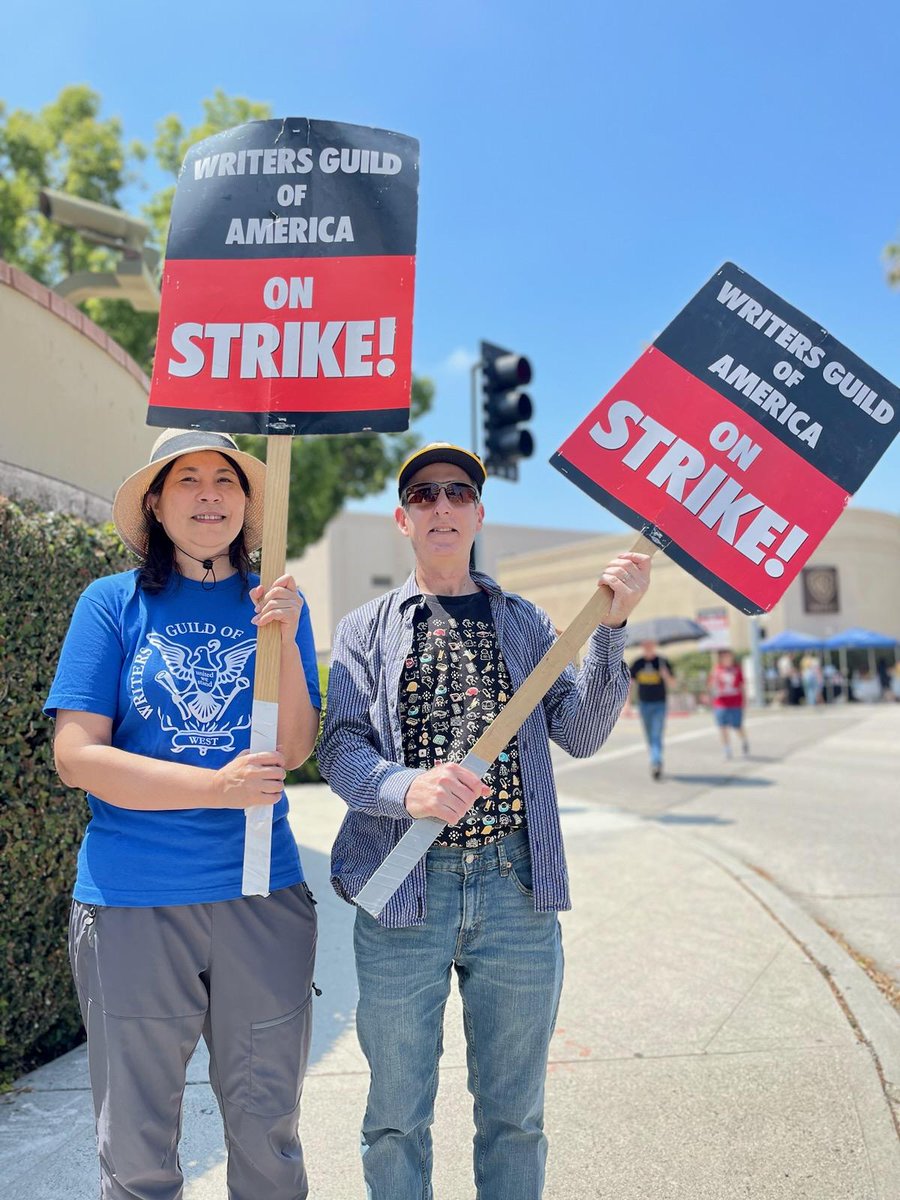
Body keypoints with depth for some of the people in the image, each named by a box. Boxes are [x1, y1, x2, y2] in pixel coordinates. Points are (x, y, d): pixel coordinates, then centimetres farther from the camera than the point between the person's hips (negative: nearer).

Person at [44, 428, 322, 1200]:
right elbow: (77, 755, -9)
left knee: (267, 1132, 15)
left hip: (262, 895, 2)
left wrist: (283, 638, -17)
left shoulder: (276, 603, 4)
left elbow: (295, 750, -3)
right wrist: (219, 787, -18)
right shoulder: (114, 601, -2)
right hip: (131, 900, -1)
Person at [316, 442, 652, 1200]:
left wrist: (610, 626, -13)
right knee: (397, 1117, 11)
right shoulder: (365, 632, 6)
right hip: (403, 890, -1)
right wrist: (408, 789, -26)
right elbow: (341, 749, -6)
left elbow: (580, 732, 0)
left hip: (517, 890, 2)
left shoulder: (524, 623, 11)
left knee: (514, 1113, 15)